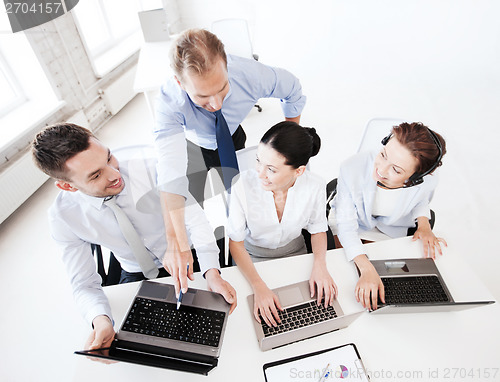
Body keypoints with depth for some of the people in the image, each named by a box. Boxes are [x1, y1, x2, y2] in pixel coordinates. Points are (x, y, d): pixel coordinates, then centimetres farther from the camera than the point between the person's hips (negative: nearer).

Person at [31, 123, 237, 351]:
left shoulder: (150, 170, -26)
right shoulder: (63, 216, -19)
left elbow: (195, 219, -23)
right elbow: (84, 283, -12)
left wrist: (212, 273, -37)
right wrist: (101, 320, -34)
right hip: (136, 276, 2)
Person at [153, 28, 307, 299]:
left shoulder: (249, 74, -38)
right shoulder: (168, 102, -42)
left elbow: (293, 90, -16)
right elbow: (171, 174, -51)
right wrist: (176, 243, -59)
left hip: (232, 138, 2)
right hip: (192, 146, -1)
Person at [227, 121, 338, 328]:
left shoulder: (315, 186, -25)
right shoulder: (243, 185, -32)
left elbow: (318, 229, -4)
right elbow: (235, 242, -19)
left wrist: (320, 265, -20)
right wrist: (259, 286, -28)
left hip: (295, 252, 2)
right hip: (252, 257, -1)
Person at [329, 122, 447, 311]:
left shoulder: (427, 181, -31)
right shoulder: (352, 169, -41)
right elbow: (346, 226, -34)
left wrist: (423, 224, -20)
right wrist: (367, 269, -45)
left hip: (394, 226, 2)